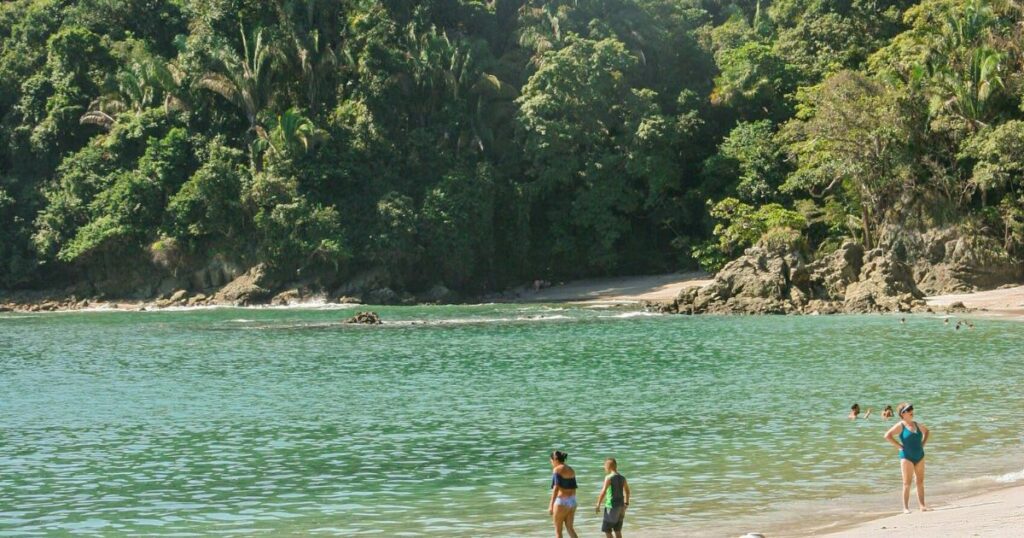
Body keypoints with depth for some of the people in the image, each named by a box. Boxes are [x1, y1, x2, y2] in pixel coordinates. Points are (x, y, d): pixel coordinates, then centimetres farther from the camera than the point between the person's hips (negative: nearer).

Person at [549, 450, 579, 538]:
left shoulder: (557, 469, -11)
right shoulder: (571, 470, 12)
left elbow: (556, 488, -20)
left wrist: (551, 505, -23)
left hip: (561, 501, -7)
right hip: (572, 501, 7)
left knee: (558, 530, 5)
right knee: (570, 528, 13)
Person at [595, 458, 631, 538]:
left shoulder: (609, 477, -14)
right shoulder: (622, 478, 8)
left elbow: (603, 492, -21)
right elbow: (627, 492, 20)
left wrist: (598, 505, -15)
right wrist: (626, 504, 33)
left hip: (612, 506, -7)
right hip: (620, 506, 7)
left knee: (606, 530, 0)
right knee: (618, 531, 14)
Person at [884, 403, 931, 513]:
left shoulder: (917, 425, 9)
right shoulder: (900, 425, -9)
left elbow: (926, 431, 28)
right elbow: (887, 436, -19)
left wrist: (923, 443, 14)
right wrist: (899, 446, -16)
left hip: (919, 456, 6)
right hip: (907, 457, -6)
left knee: (920, 482, 7)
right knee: (907, 483, -4)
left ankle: (922, 506, 12)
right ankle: (906, 507, -1)